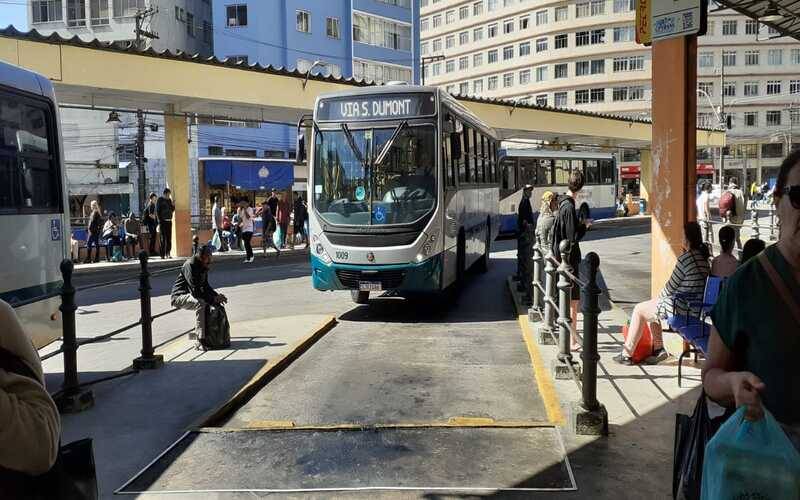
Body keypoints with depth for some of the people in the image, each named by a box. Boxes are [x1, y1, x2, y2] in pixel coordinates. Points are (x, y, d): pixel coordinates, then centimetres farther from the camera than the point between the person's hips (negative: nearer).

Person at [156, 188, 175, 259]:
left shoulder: (169, 200, 14)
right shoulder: (159, 200, -2)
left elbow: (172, 210, 17)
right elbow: (157, 211, -6)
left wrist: (173, 205, -1)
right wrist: (159, 221, -12)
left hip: (169, 221, 5)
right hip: (163, 221, -5)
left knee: (169, 238, 5)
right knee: (163, 238, -4)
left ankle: (168, 253, 12)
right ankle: (162, 255, -3)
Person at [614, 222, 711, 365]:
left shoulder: (685, 259, -20)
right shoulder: (704, 257, 7)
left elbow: (671, 286, -13)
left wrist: (659, 298, 7)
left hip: (680, 308, -9)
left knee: (639, 310, 7)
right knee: (651, 306, 25)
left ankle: (627, 354, 13)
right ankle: (658, 348, 22)